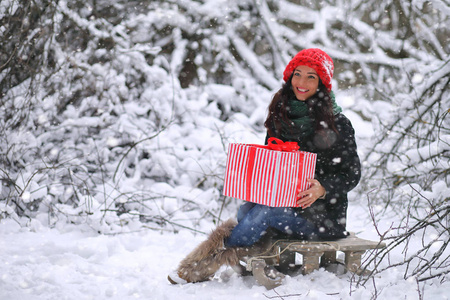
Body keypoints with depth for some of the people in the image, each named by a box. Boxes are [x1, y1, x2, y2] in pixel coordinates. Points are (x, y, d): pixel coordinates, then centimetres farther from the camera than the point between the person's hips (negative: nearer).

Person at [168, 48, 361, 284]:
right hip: (283, 202, 5)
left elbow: (351, 174, -6)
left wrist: (322, 189, -25)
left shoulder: (337, 123, -6)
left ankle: (202, 266, -19)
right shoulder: (282, 114, 10)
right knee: (247, 209, -27)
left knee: (265, 213, -30)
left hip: (323, 212, -5)